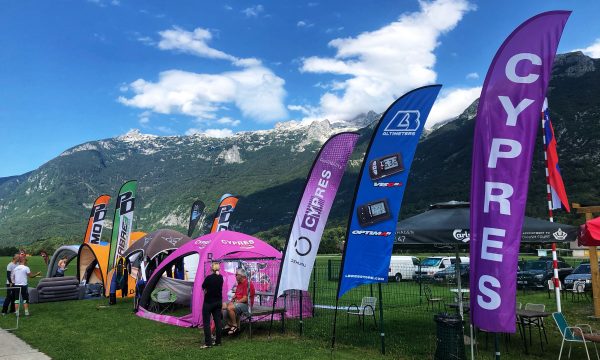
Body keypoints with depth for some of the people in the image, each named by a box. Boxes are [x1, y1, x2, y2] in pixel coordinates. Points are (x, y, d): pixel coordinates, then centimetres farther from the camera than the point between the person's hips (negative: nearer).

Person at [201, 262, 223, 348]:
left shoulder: (209, 278, -17)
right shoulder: (221, 278, 1)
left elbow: (203, 287, -2)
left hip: (208, 302, -6)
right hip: (218, 302, 6)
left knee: (206, 322, 1)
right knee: (217, 321, 9)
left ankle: (208, 342, -2)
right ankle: (218, 341, 14)